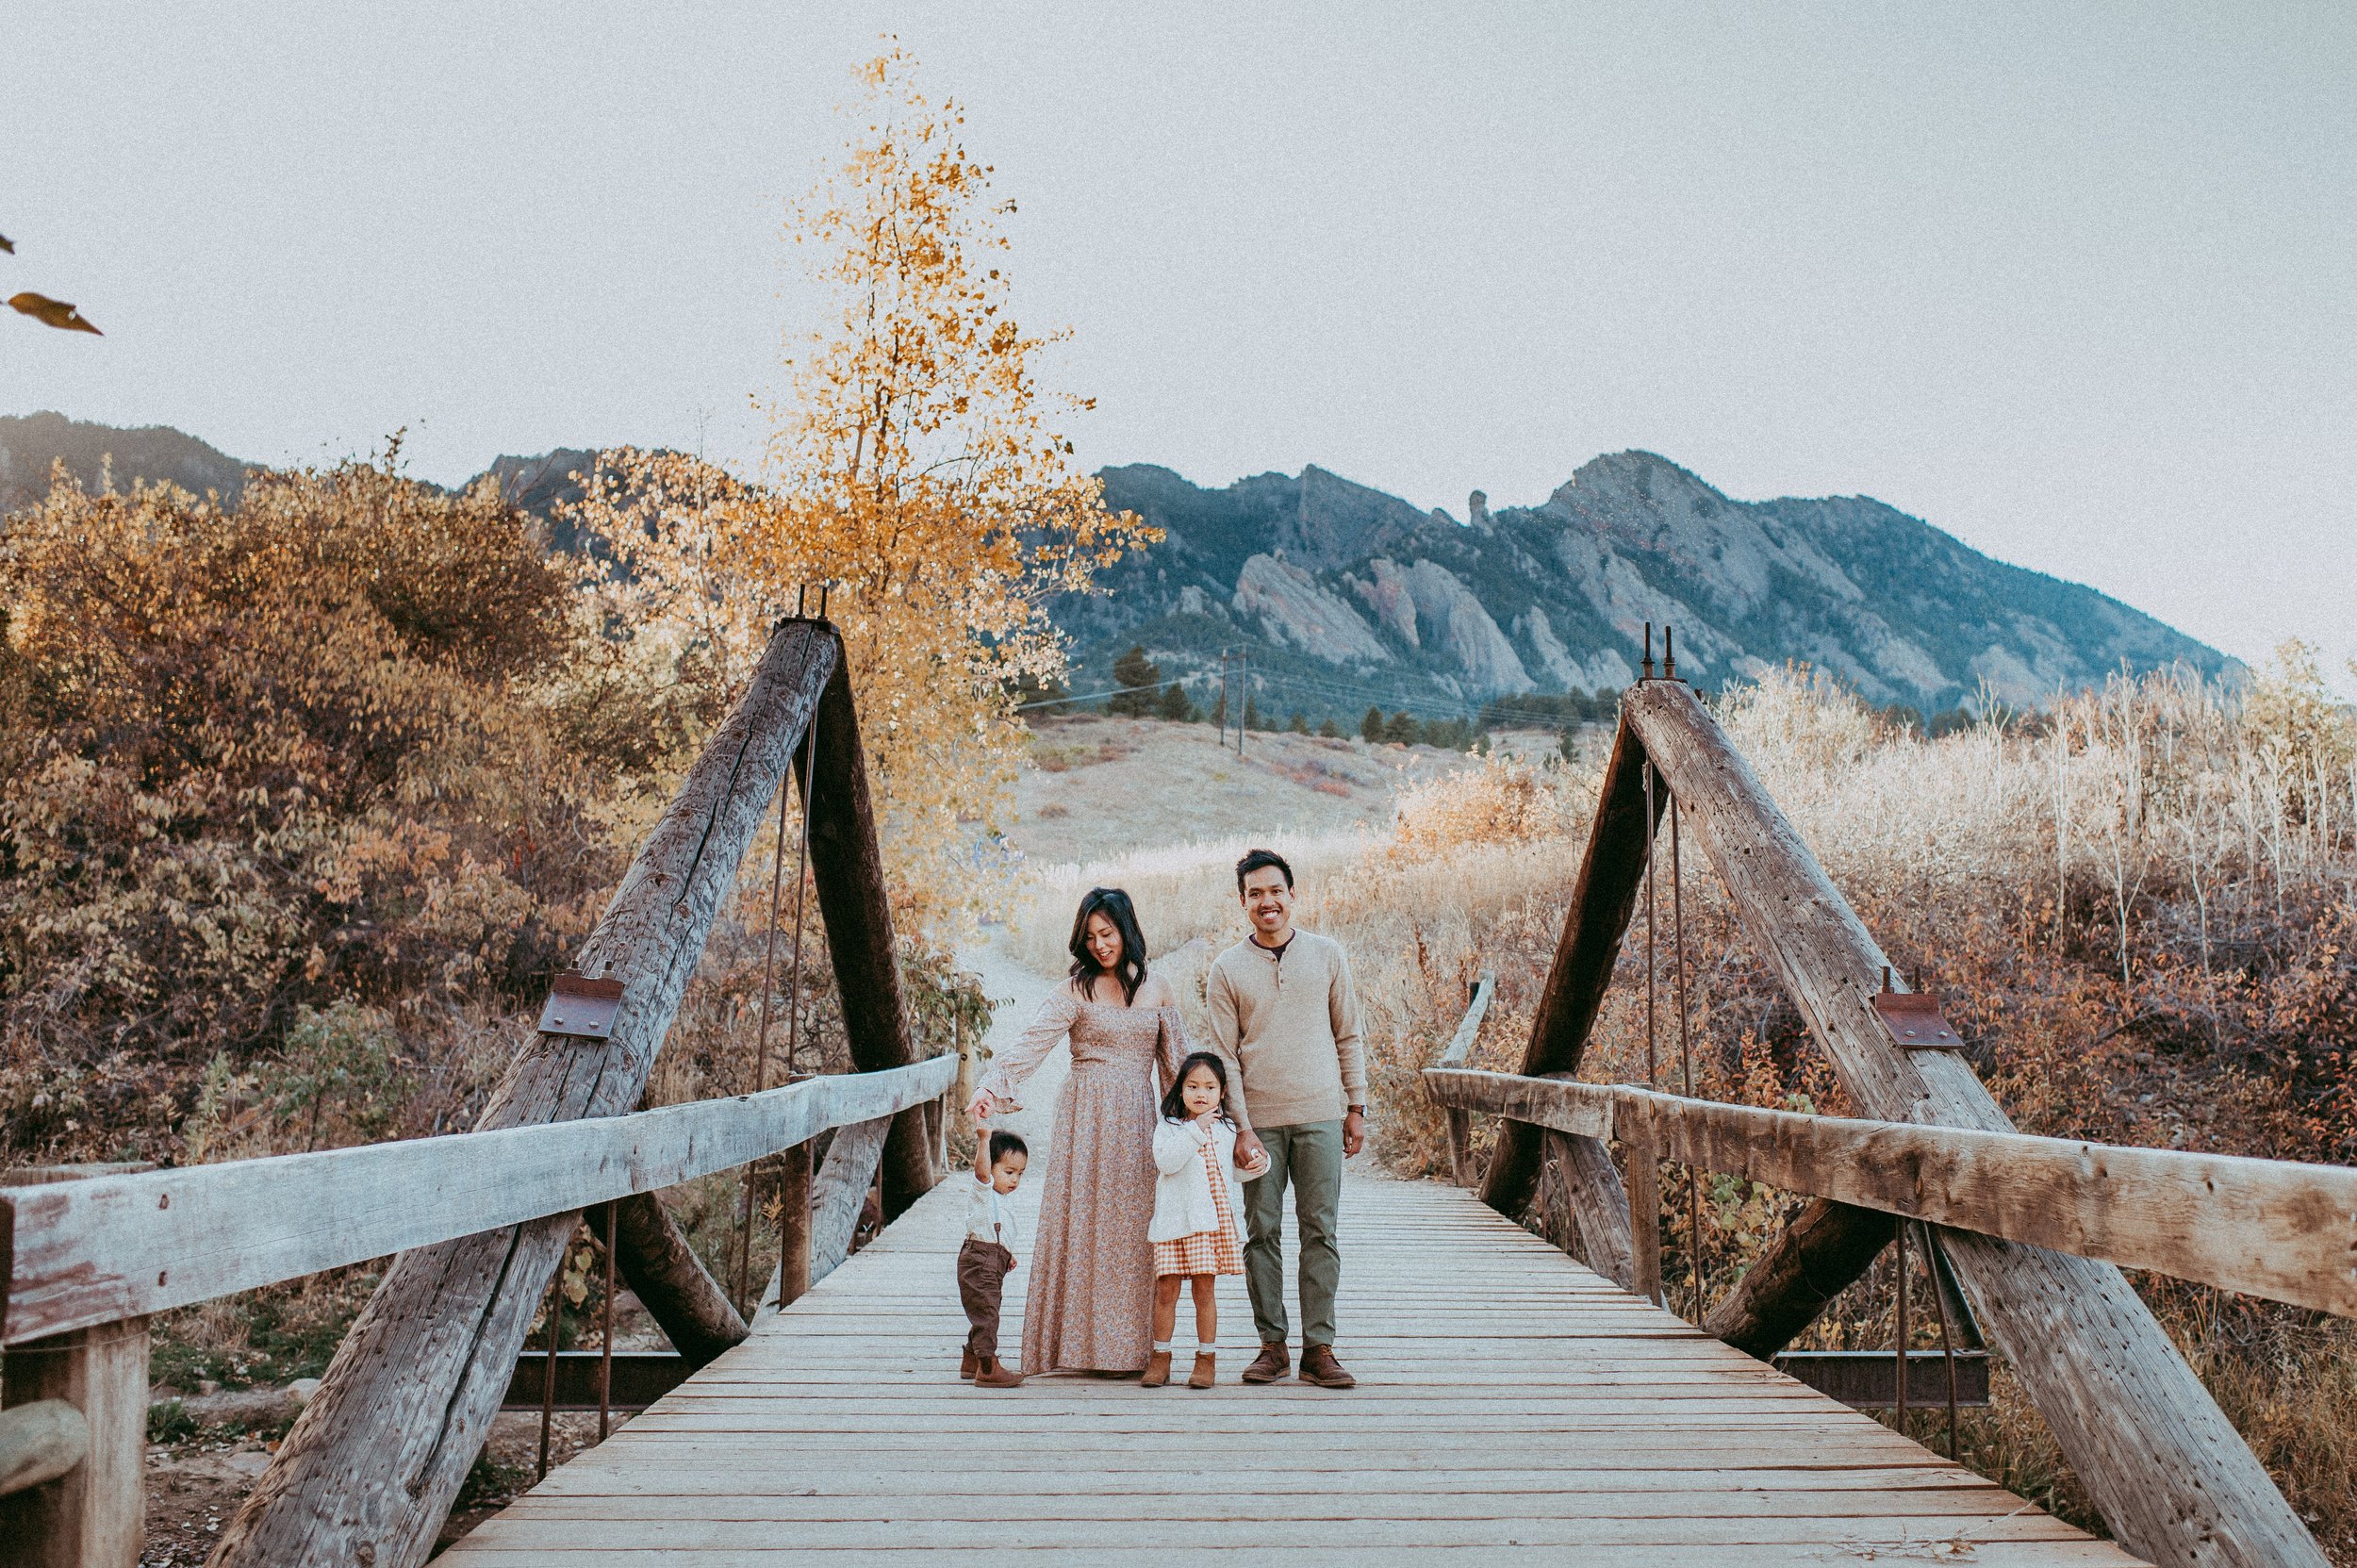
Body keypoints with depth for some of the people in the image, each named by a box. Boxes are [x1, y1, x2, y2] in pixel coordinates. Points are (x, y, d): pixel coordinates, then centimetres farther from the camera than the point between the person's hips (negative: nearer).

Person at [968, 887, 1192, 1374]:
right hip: (1087, 1120, -3)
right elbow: (1032, 1042, -14)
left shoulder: (1156, 989, 9)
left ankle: (1130, 1347, 12)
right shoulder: (1076, 990, -1)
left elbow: (1176, 1061, 13)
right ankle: (1078, 1345, 6)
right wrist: (992, 1085, -29)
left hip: (1137, 1124, 3)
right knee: (1081, 1223, -3)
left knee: (1134, 1231, 3)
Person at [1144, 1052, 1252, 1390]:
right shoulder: (1168, 1128, 2)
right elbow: (1165, 1162, -16)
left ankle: (1206, 1357, 14)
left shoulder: (1227, 1130, 12)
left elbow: (1234, 1175, 19)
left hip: (1212, 1220, 1)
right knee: (1166, 1289, 0)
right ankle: (1160, 1357, 13)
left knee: (1204, 1289, 3)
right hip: (1173, 1220, -1)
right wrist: (1196, 1129, -19)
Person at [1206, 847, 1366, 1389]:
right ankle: (1272, 1344, 13)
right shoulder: (1226, 970, 4)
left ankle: (1318, 1348, 7)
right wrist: (1242, 1128, -6)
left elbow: (1348, 1037, 11)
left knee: (1320, 1231, 1)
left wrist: (1356, 1109, 7)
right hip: (1259, 1120, 0)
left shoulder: (1327, 954, 7)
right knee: (1262, 1232, 2)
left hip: (1320, 1115, 0)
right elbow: (1225, 1056, 2)